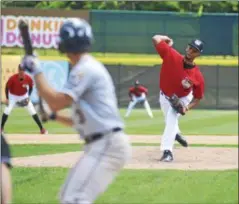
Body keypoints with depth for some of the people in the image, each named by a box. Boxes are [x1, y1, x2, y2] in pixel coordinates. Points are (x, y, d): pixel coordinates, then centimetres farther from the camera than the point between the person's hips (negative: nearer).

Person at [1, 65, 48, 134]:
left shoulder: (28, 79, -24)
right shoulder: (12, 78, -29)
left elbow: (31, 87, -3)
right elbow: (7, 87, -14)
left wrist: (28, 97, -13)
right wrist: (7, 99, -17)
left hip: (24, 96, 1)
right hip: (13, 96, -1)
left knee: (33, 112, -5)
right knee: (7, 111, -15)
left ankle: (42, 128, 2)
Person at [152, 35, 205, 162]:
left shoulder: (198, 77, -30)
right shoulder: (171, 56, -32)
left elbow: (197, 98, -17)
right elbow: (156, 39, -32)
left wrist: (187, 107, -33)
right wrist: (167, 39, -15)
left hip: (182, 99, -3)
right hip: (165, 96, 3)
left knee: (171, 118, -27)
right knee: (170, 120, 24)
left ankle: (167, 151, -26)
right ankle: (176, 134, 59)